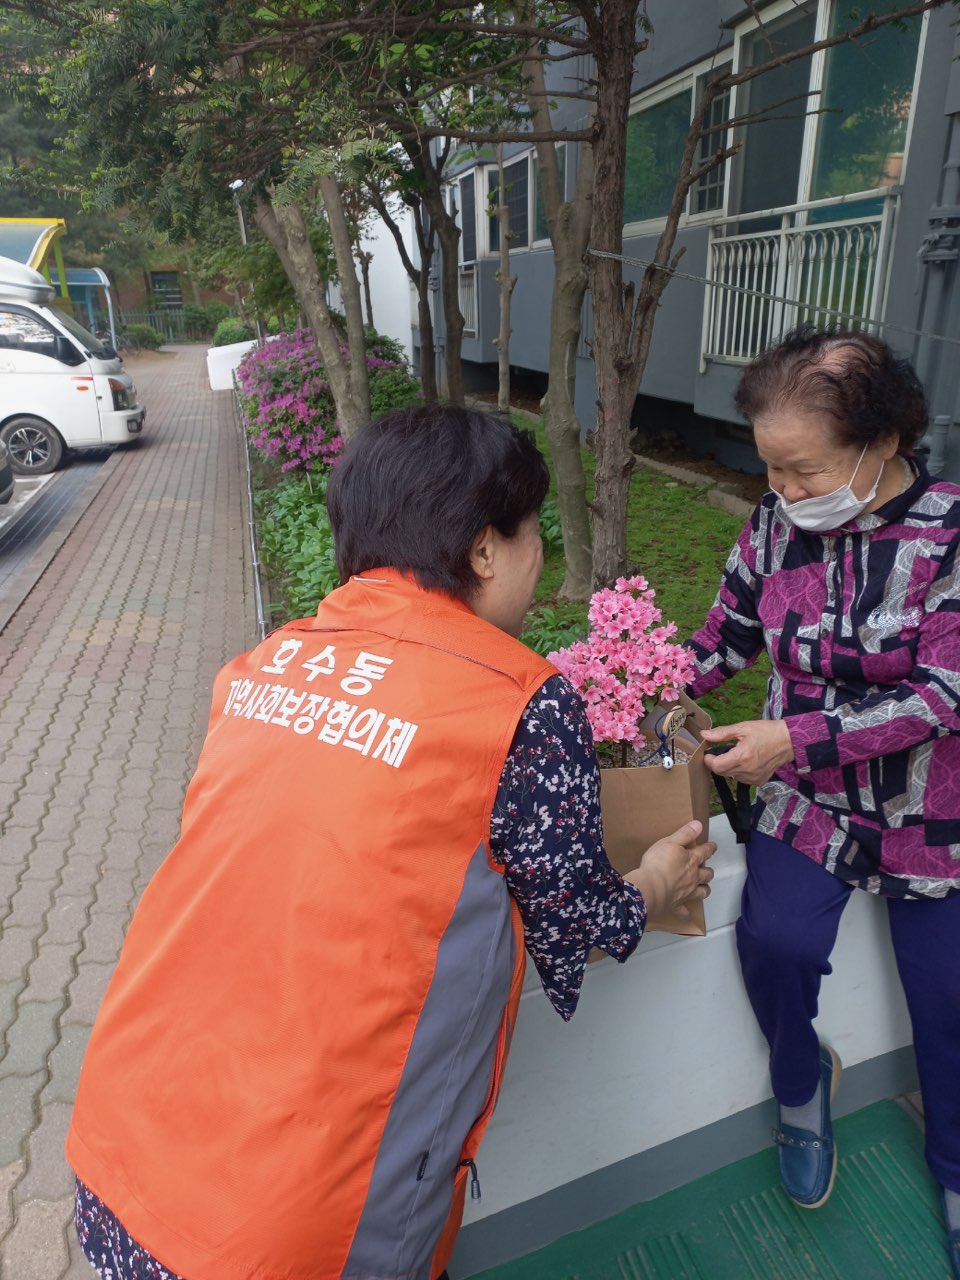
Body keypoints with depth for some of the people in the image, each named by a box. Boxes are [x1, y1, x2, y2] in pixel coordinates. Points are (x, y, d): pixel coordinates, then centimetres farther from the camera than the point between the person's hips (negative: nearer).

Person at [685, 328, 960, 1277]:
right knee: (775, 941, -19)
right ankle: (801, 1082, 19)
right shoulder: (776, 523, -8)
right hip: (805, 799, 2)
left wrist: (798, 737, -29)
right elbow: (728, 633, 5)